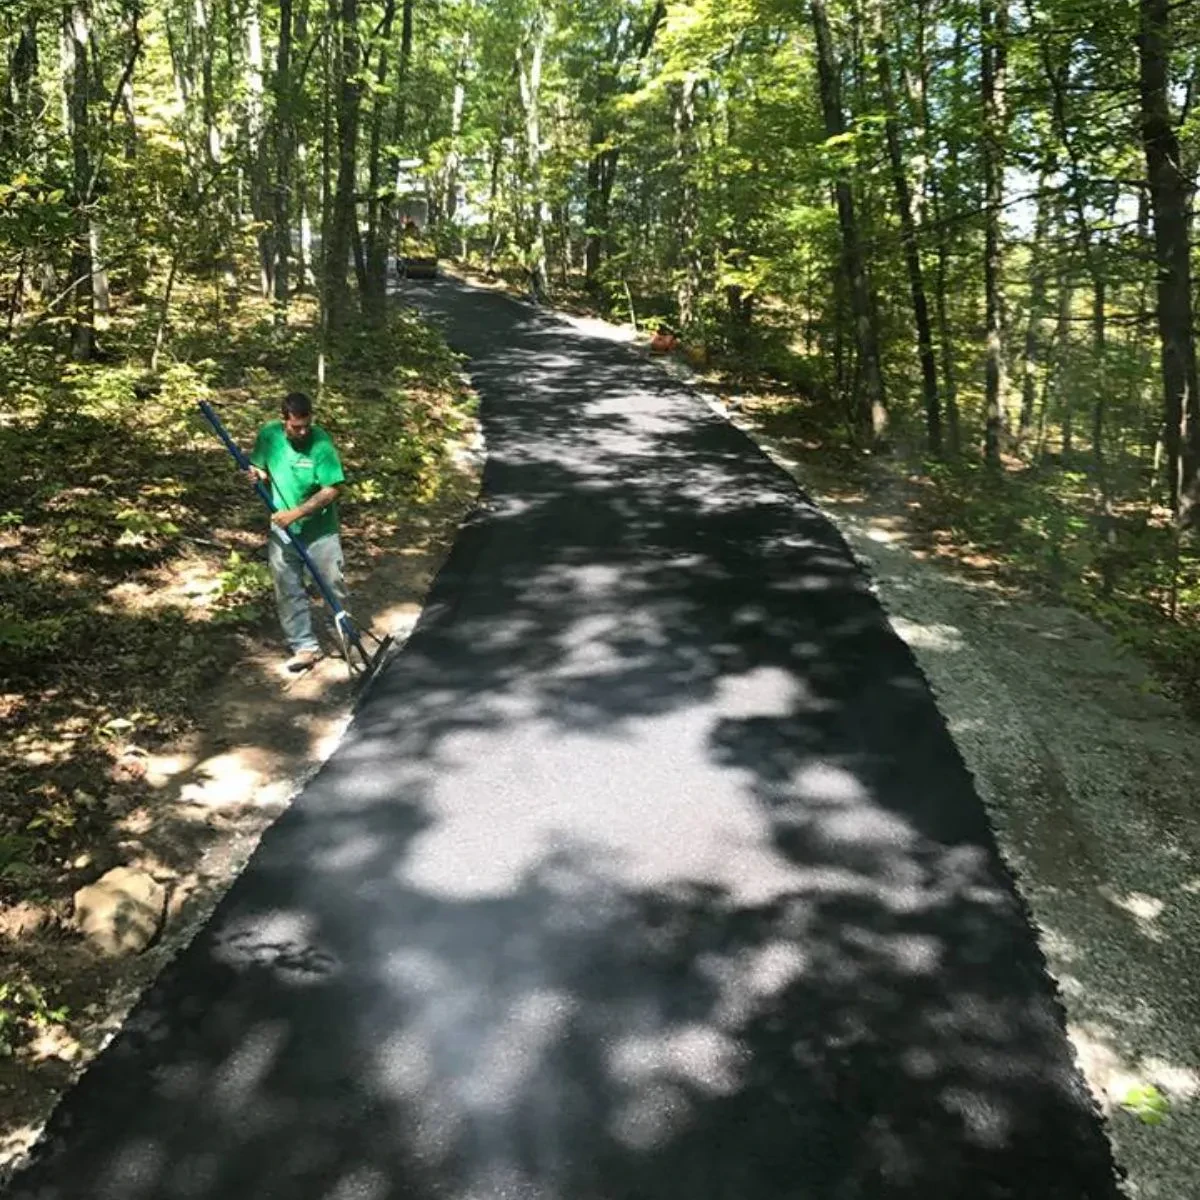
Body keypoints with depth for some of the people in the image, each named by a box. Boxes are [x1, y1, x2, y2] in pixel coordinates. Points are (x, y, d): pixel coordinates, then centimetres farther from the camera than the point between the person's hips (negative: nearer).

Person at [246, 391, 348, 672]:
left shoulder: (321, 443, -20)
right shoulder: (268, 435, -7)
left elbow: (332, 490, -21)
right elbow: (260, 467, 11)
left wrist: (296, 512, -26)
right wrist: (258, 473, -14)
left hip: (319, 531, -3)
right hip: (282, 531, 4)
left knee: (333, 585, 10)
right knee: (288, 592, 7)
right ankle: (305, 647, 18)